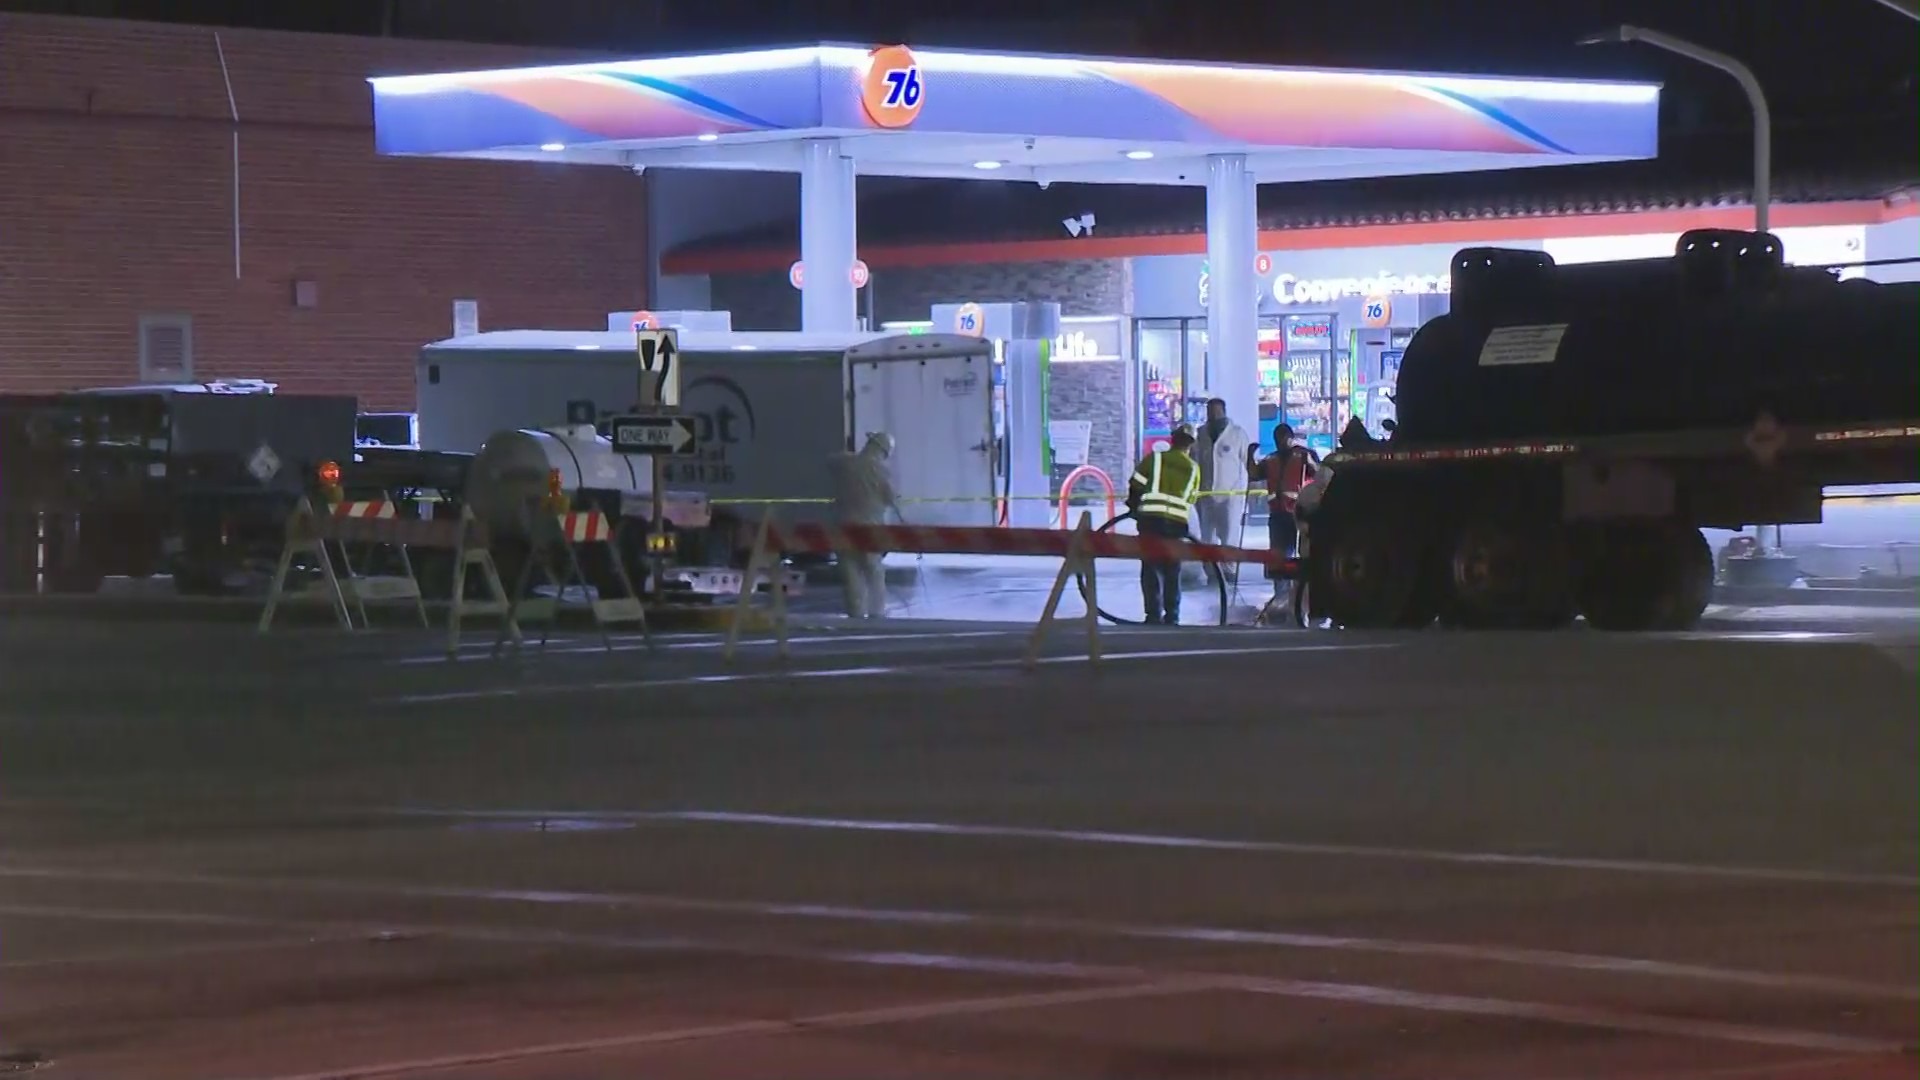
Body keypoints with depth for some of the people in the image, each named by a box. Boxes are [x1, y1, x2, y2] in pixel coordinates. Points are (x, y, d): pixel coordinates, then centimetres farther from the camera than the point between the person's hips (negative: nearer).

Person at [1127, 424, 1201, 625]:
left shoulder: (1154, 459, 6)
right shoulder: (1193, 468, 15)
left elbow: (1135, 486, 6)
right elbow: (1190, 500, 17)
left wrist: (1134, 506, 23)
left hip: (1150, 517, -2)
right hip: (1177, 521, 2)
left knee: (1151, 567, 4)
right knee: (1173, 571, 13)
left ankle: (1154, 615, -3)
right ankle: (1171, 617, 12)